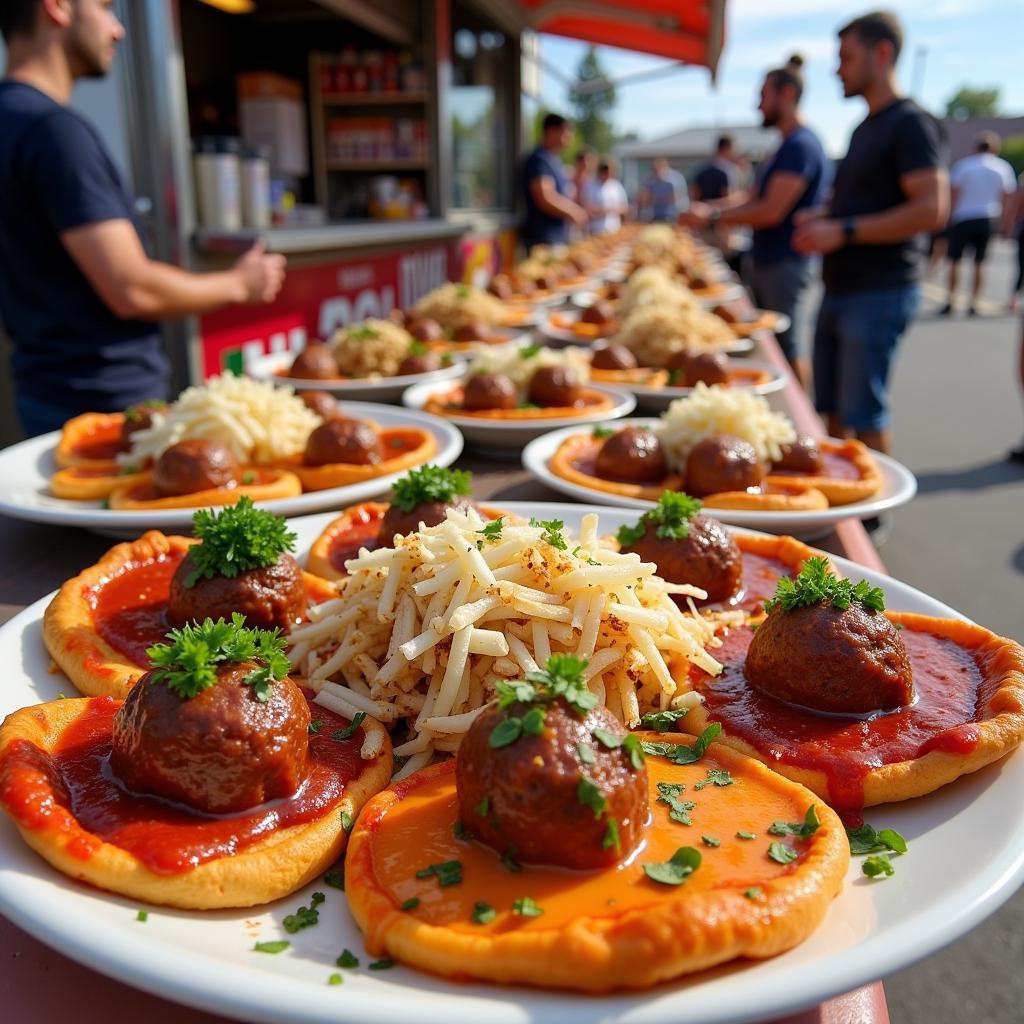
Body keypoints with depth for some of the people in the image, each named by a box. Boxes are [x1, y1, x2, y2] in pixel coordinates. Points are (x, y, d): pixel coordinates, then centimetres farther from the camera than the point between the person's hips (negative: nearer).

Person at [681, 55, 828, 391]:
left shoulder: (801, 146, -17)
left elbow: (772, 211, -24)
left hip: (784, 264, -10)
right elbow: (754, 197, 19)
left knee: (786, 347, -5)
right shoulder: (787, 146, 15)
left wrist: (712, 217, -19)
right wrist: (708, 207, 7)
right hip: (762, 260, 10)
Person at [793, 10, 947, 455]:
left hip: (879, 293, -9)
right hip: (839, 289, 9)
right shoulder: (864, 128, 19)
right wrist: (822, 218, 8)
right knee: (832, 410, 12)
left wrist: (843, 231, -21)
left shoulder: (910, 123, -9)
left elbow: (932, 210, -20)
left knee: (862, 415, -6)